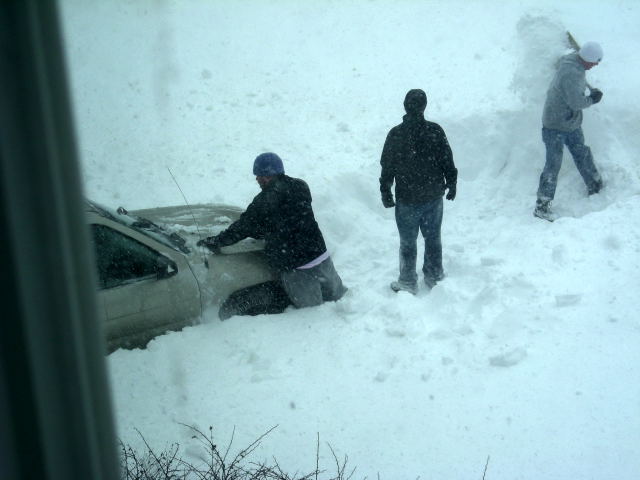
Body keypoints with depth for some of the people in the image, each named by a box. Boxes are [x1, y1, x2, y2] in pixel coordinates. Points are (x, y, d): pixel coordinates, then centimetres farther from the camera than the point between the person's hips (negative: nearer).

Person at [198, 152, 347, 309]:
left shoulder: (262, 202, -11)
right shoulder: (300, 187, 8)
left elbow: (242, 228, -2)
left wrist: (215, 241, 11)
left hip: (295, 270, -5)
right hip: (321, 258, 5)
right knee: (337, 297, 21)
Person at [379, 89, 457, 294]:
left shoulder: (395, 134, -13)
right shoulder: (435, 131, -9)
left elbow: (387, 166, -6)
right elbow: (447, 162, -1)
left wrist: (385, 192, 6)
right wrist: (451, 184, 14)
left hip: (406, 199, -2)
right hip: (434, 196, 2)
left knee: (408, 242, 10)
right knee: (433, 238, 18)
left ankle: (408, 283, 19)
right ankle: (434, 277, 30)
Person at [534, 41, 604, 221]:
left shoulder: (572, 60, -1)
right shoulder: (571, 74, -29)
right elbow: (576, 103, -29)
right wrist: (592, 99, -9)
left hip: (572, 124, 9)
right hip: (556, 127, -9)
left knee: (583, 155, 21)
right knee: (553, 164, -6)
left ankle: (595, 187, 39)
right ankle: (542, 206, -1)